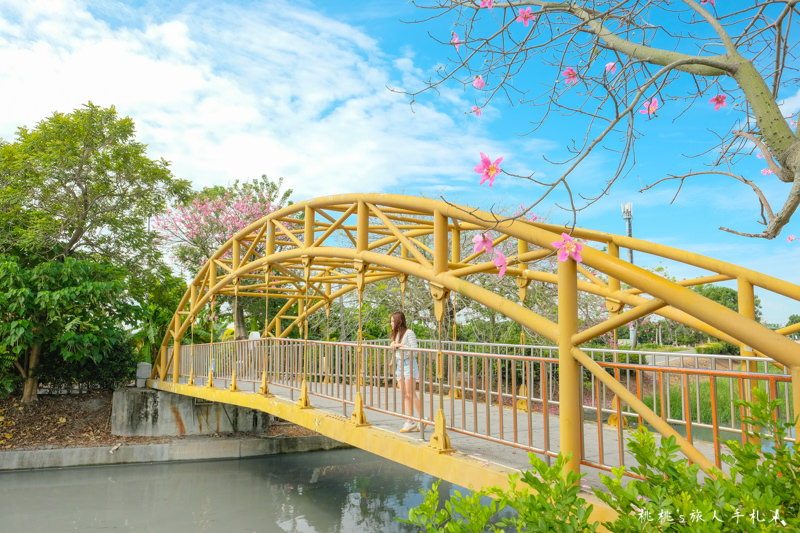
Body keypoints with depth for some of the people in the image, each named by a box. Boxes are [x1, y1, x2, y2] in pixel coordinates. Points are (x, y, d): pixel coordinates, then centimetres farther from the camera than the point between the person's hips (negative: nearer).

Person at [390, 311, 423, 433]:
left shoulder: (409, 333, -10)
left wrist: (400, 345, -17)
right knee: (404, 395, 5)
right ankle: (409, 422, 8)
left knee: (410, 394, -9)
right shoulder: (396, 334, 15)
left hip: (409, 364, -8)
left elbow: (414, 350, -15)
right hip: (399, 365, 8)